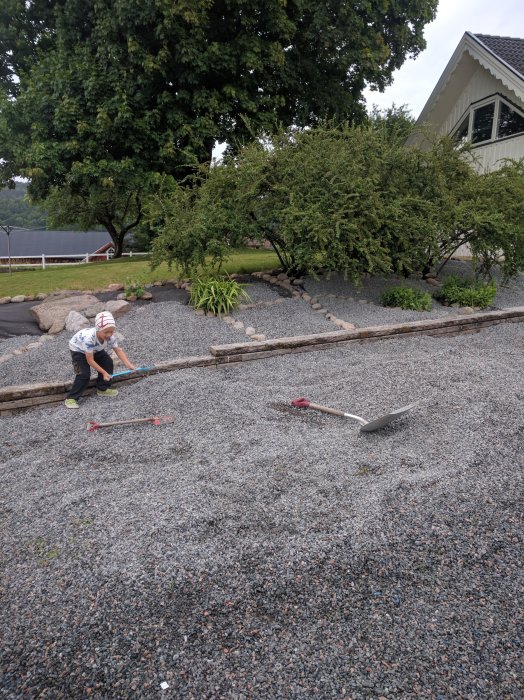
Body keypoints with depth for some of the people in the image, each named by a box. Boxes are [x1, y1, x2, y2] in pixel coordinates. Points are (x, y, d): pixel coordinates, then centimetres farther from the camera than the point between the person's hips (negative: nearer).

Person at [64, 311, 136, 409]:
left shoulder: (110, 337, -28)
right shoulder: (89, 338, -44)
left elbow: (118, 350, -18)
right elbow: (90, 360, -35)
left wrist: (128, 364, -31)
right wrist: (104, 372, -34)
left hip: (95, 349, 6)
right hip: (78, 349, -6)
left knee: (108, 362, -5)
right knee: (84, 374, -19)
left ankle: (103, 389, 12)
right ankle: (71, 398, -7)